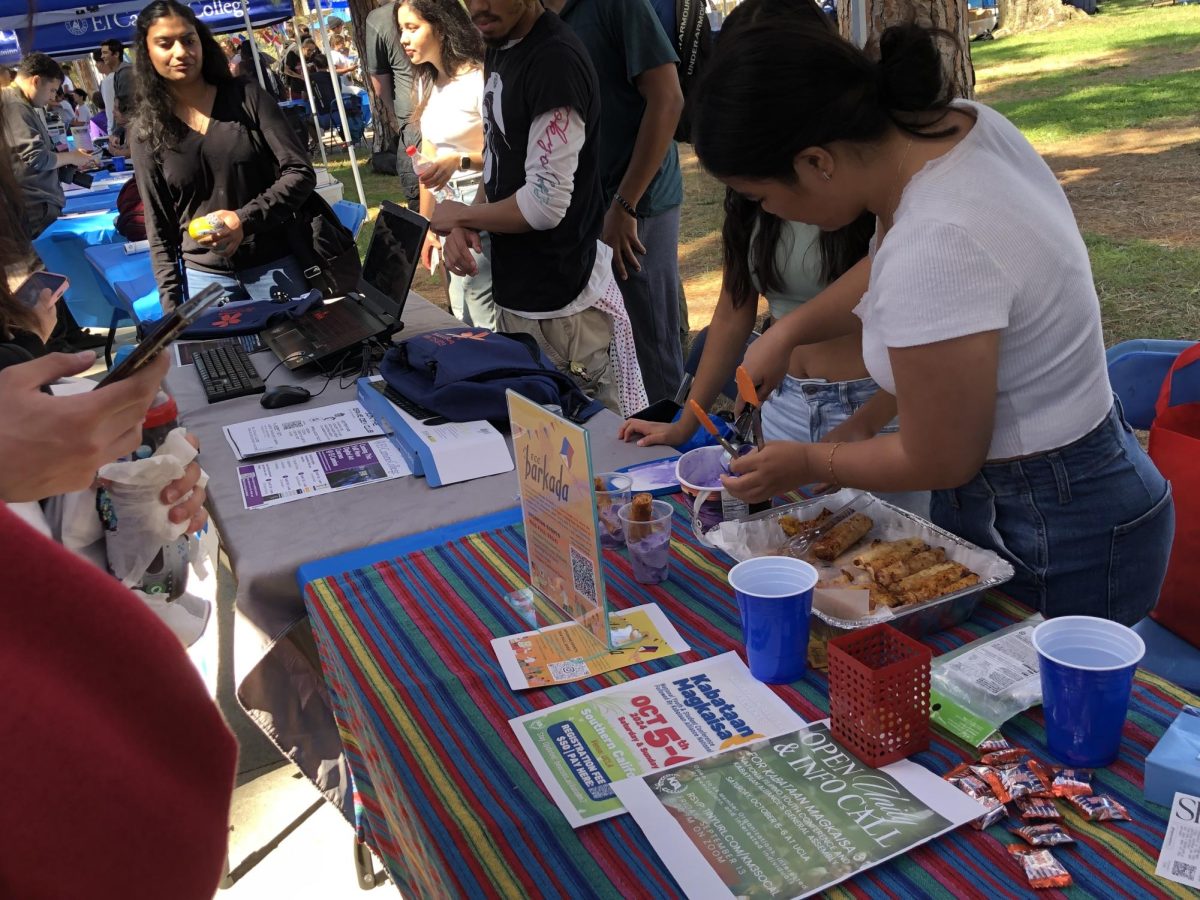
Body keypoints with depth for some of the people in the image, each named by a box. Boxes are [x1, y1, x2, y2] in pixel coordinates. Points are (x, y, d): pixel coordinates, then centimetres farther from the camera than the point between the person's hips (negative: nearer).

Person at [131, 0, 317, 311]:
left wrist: (246, 219, -19)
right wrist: (171, 304, -3)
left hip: (274, 265, 0)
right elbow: (158, 228, 4)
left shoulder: (246, 97, -1)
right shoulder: (147, 133, 2)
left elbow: (300, 173, -6)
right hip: (205, 276, 1)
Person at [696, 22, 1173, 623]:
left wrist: (805, 465, -6)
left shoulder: (936, 247, -34)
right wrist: (787, 331, 7)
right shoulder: (957, 121, -6)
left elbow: (937, 462, -21)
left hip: (1057, 544, -9)